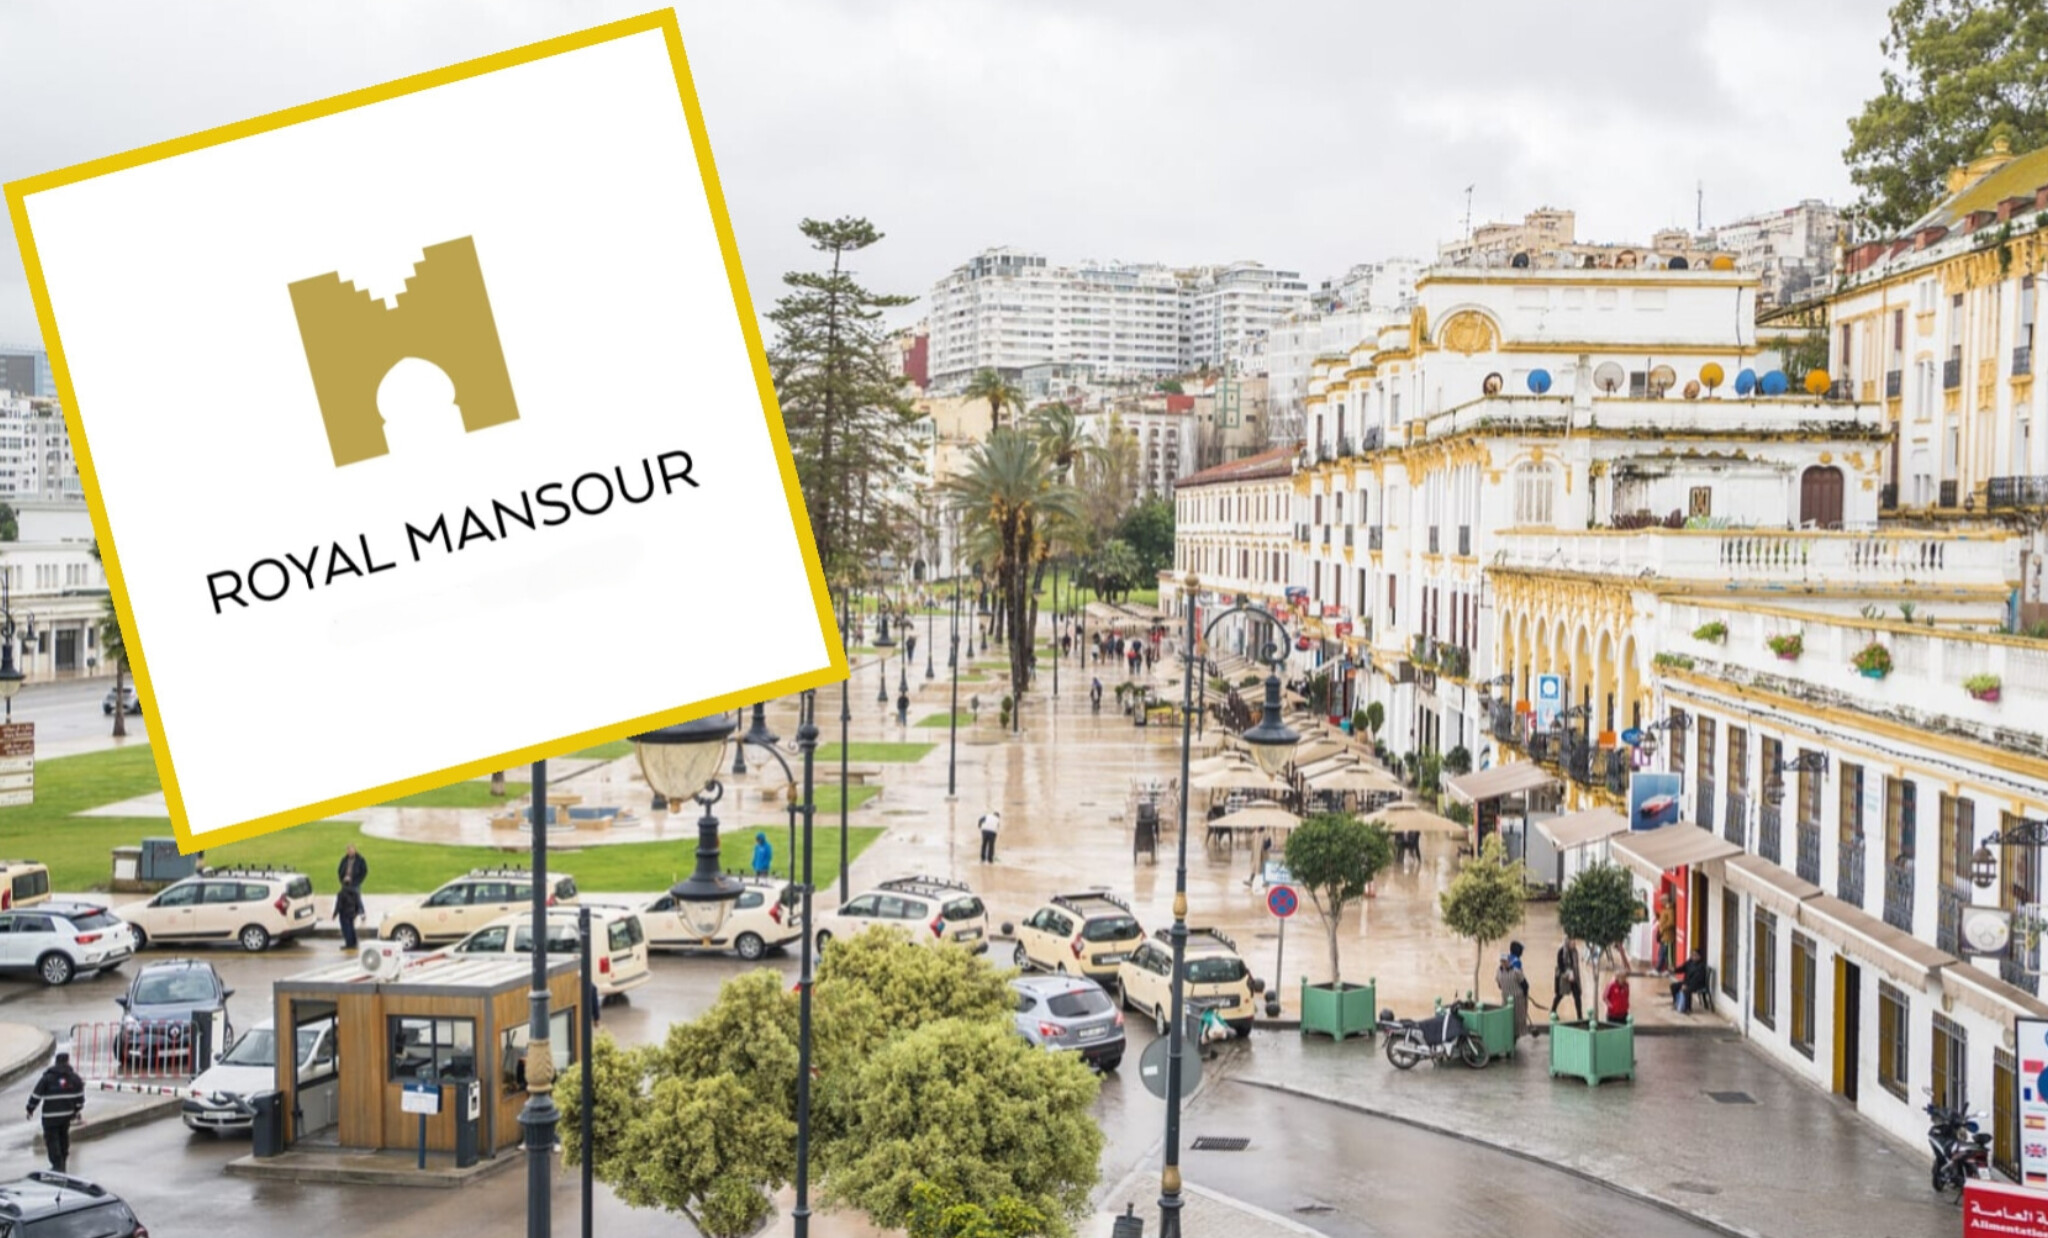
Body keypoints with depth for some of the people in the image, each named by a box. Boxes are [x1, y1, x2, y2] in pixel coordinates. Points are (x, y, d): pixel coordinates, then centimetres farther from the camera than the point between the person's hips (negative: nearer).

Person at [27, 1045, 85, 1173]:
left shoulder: (48, 1077, -10)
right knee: (63, 1137, 19)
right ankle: (62, 1165, 28)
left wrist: (30, 1109, 7)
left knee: (52, 1139, 0)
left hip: (50, 1116, -4)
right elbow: (79, 1095, 6)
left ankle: (57, 1166, -7)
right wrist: (78, 1110, 19)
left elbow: (36, 1095, -6)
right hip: (67, 1114, 4)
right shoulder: (74, 1077, 0)